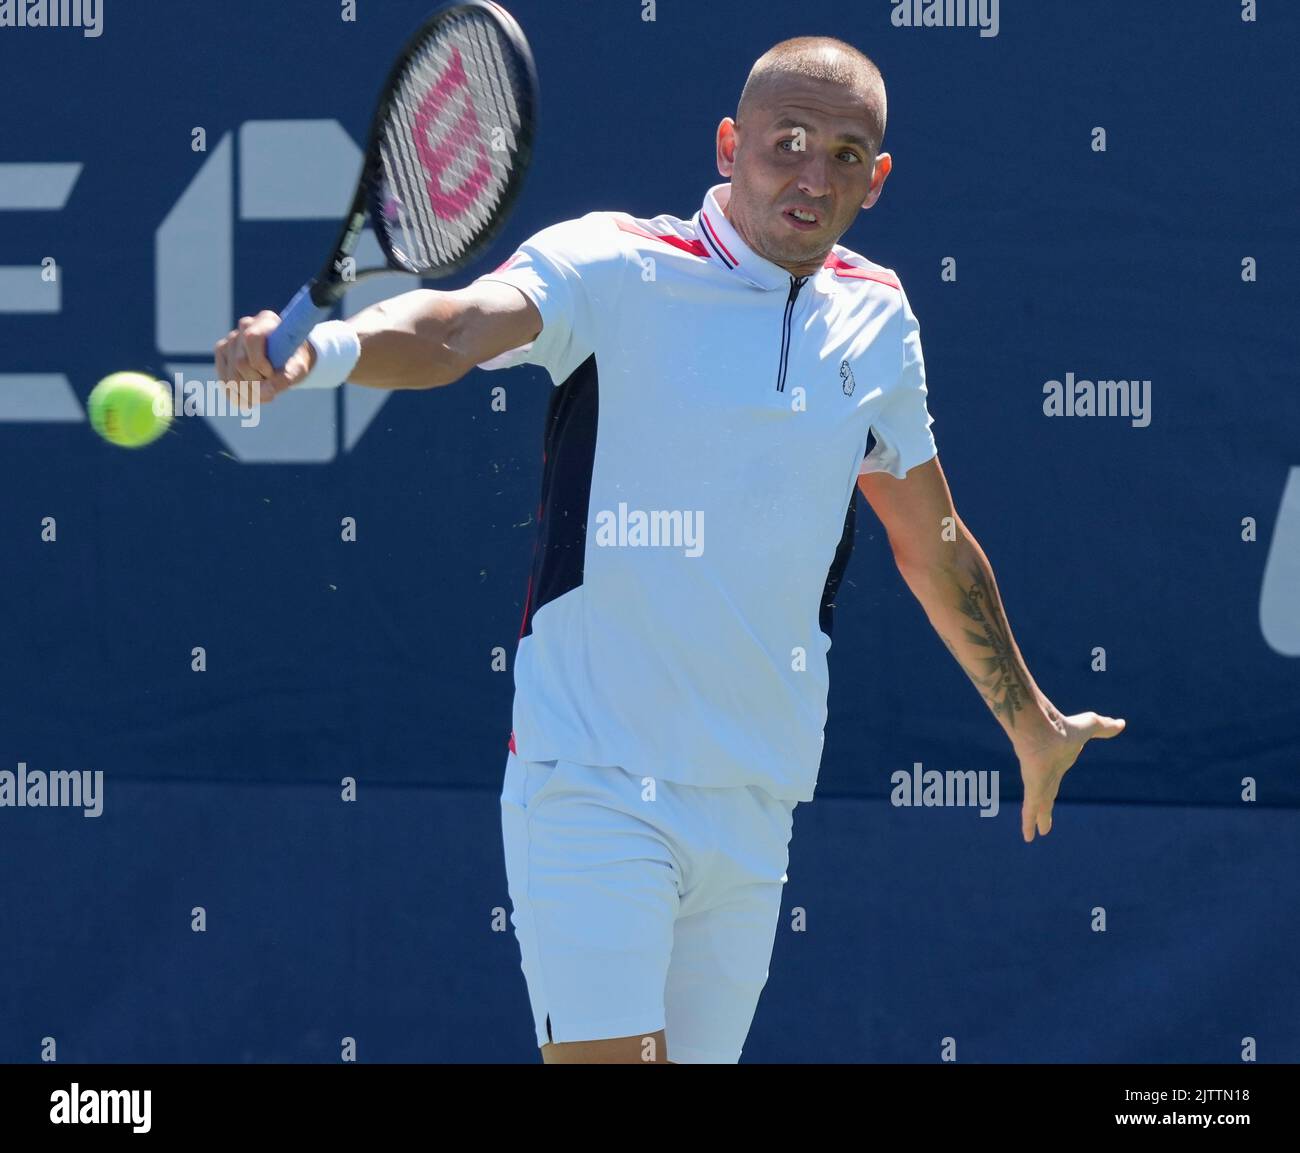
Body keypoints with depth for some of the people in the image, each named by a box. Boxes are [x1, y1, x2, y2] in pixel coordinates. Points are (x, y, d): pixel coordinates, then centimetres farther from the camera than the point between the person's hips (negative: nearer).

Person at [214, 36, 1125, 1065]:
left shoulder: (874, 320, 9)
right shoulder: (615, 268, -7)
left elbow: (934, 545, 24)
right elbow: (456, 329, -27)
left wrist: (1031, 723, 35)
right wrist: (326, 346, -49)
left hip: (753, 811, 5)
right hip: (592, 783, -5)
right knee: (604, 1057, -17)